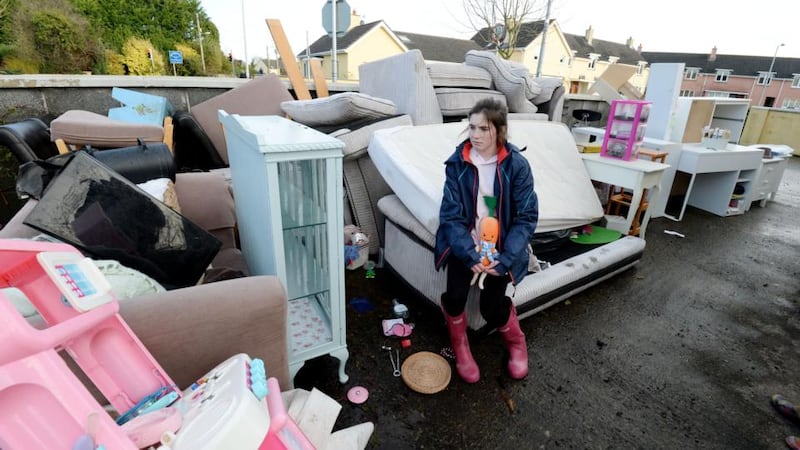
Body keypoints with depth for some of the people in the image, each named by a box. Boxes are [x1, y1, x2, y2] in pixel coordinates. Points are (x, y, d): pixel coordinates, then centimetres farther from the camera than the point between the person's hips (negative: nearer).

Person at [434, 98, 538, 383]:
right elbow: (451, 214, -10)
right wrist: (470, 255, -21)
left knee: (492, 307, -13)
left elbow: (526, 218, -9)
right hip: (464, 243, 1)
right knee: (455, 294, -21)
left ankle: (515, 342, 24)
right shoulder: (457, 163, -8)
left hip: (500, 246, 0)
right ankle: (459, 345, 12)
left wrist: (504, 260, -19)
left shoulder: (517, 165, -10)